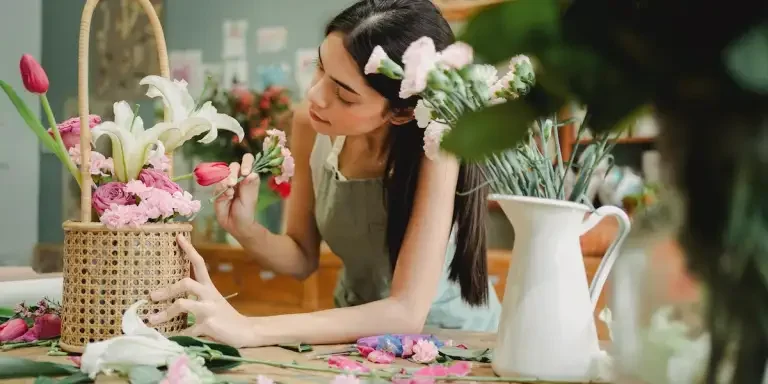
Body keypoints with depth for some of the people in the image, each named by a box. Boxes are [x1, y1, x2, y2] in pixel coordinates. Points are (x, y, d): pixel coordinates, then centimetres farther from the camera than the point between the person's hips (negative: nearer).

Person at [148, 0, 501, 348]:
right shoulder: (310, 122, -12)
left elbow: (407, 311, -30)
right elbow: (302, 259, -1)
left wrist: (251, 330, -35)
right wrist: (244, 229, -20)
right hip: (360, 331, 4)